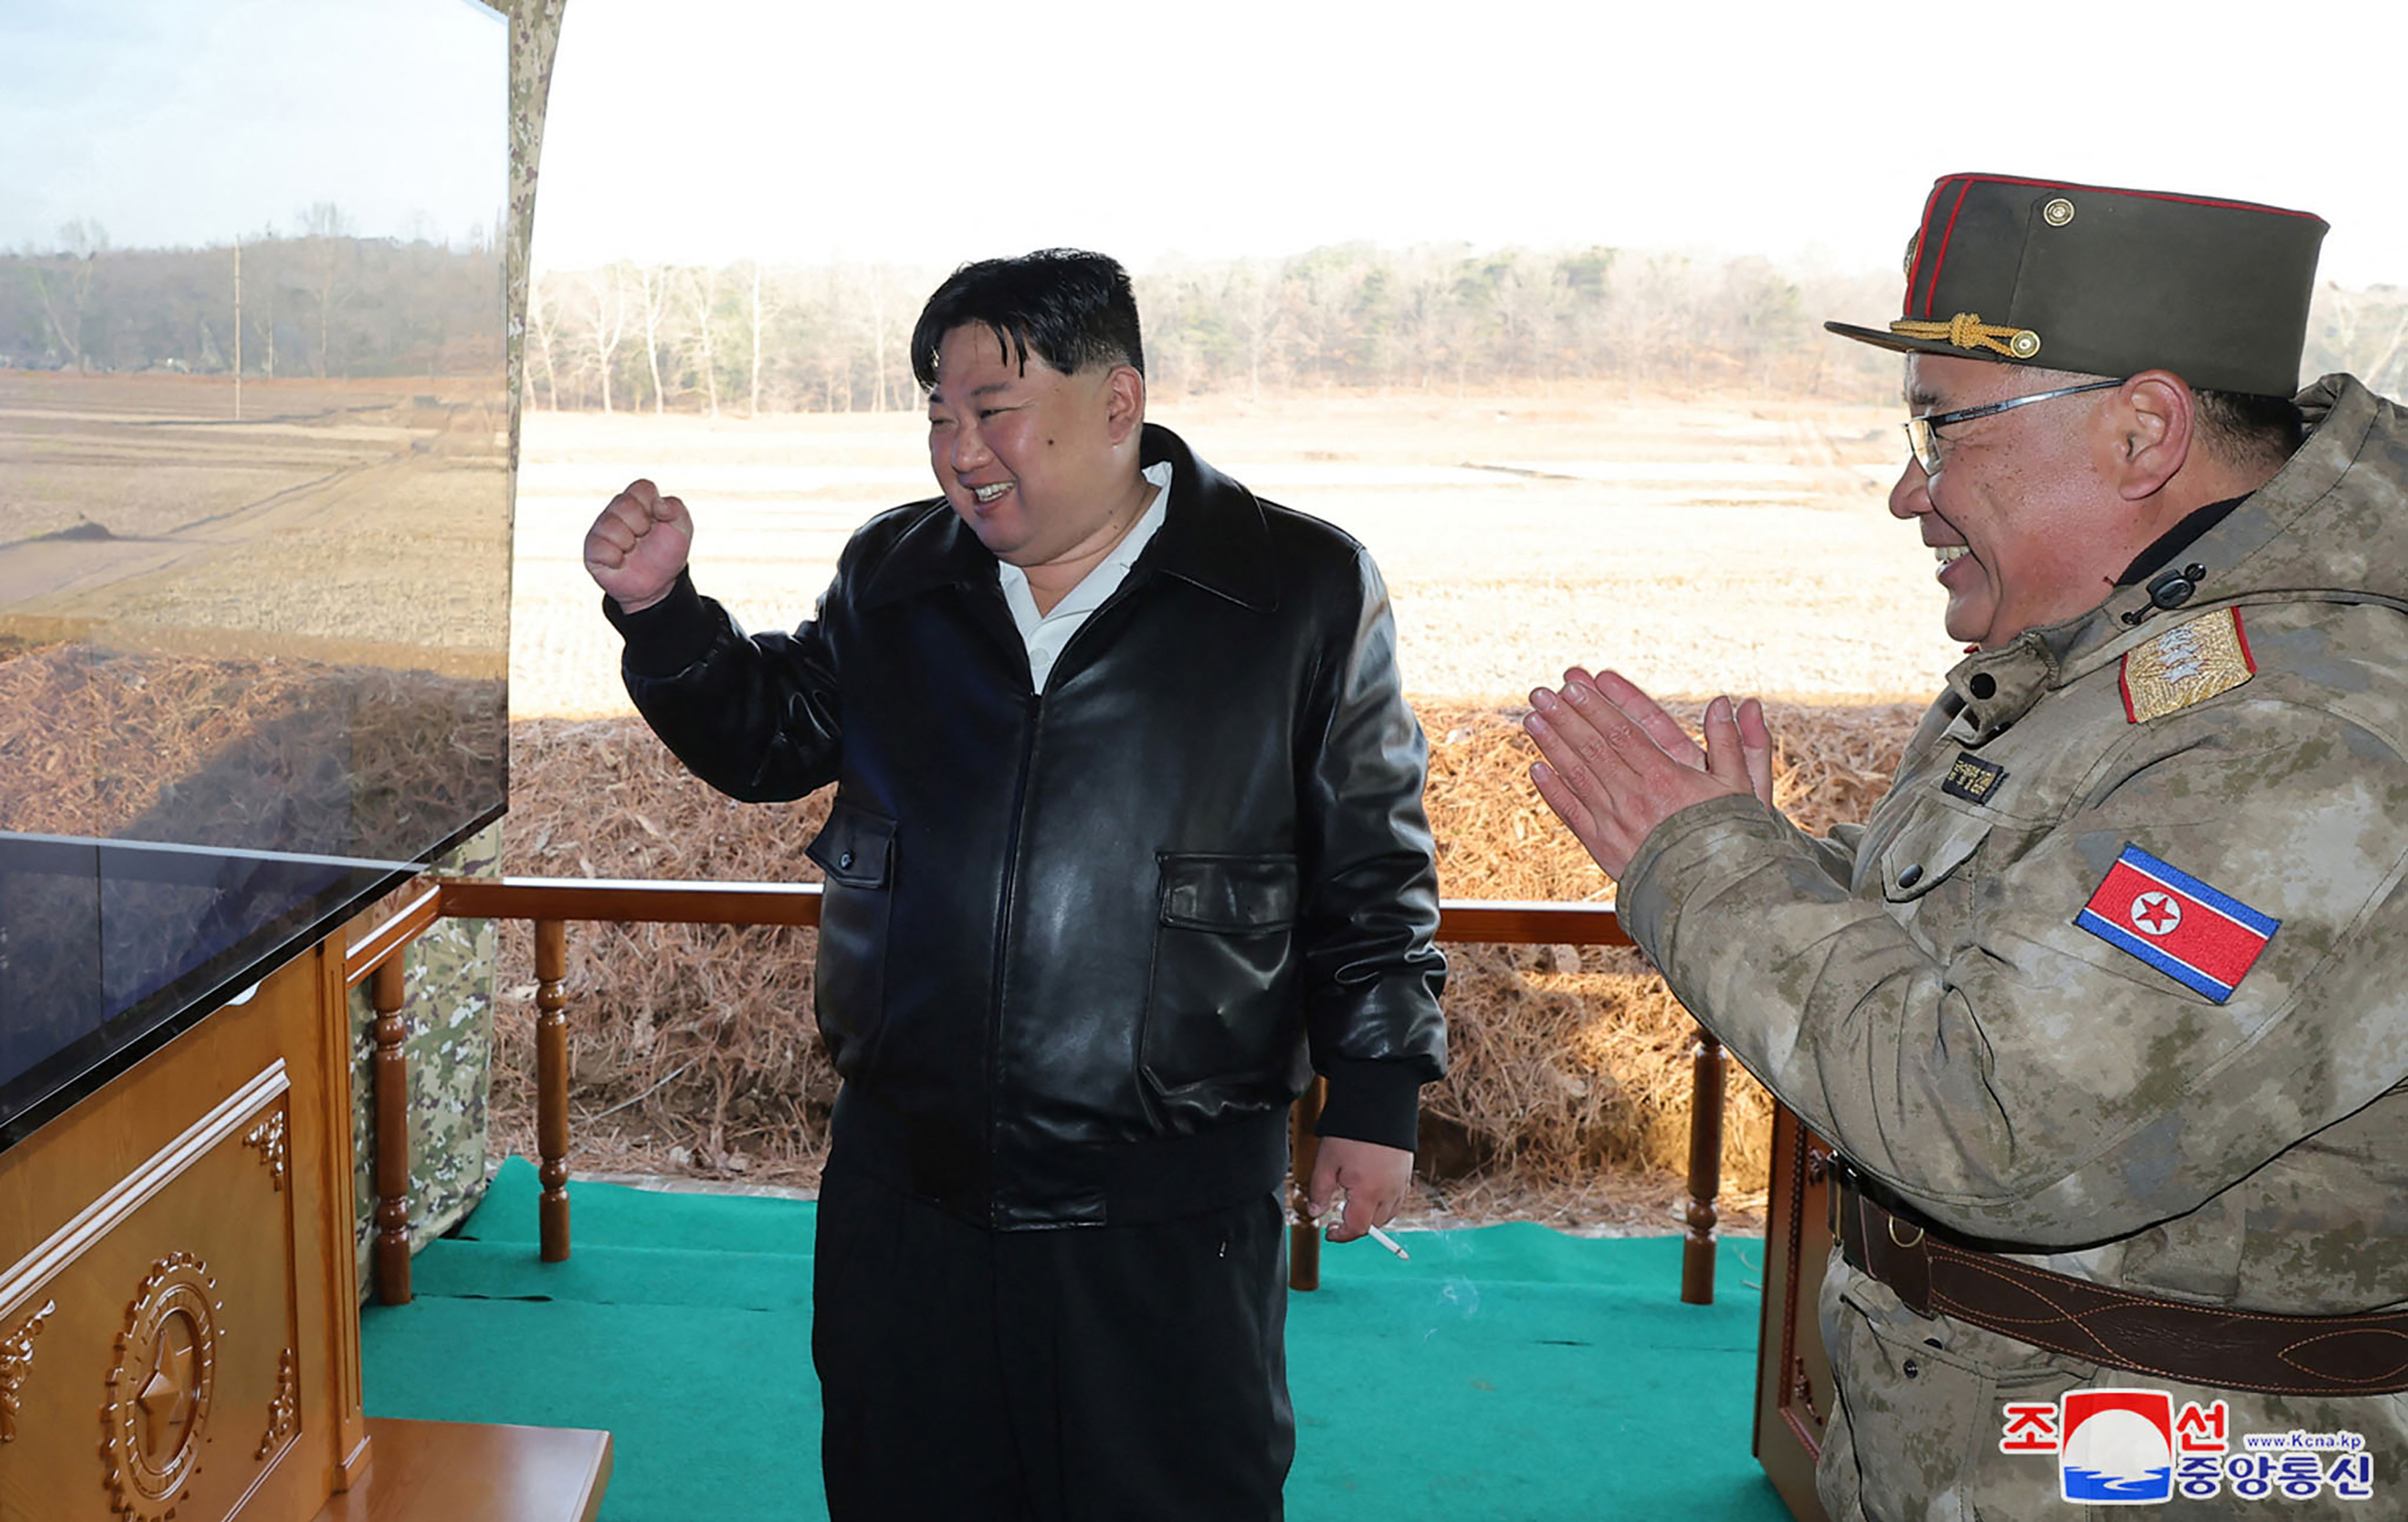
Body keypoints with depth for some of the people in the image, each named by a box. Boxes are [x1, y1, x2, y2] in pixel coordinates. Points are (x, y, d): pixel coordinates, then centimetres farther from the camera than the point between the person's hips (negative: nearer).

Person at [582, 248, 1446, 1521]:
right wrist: (660, 608, 1)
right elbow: (767, 738, 17)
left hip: (1166, 1213, -3)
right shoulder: (891, 575, 6)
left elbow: (1374, 865, -1)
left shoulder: (1303, 590, -5)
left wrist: (1377, 1093, -2)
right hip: (906, 1182, 4)